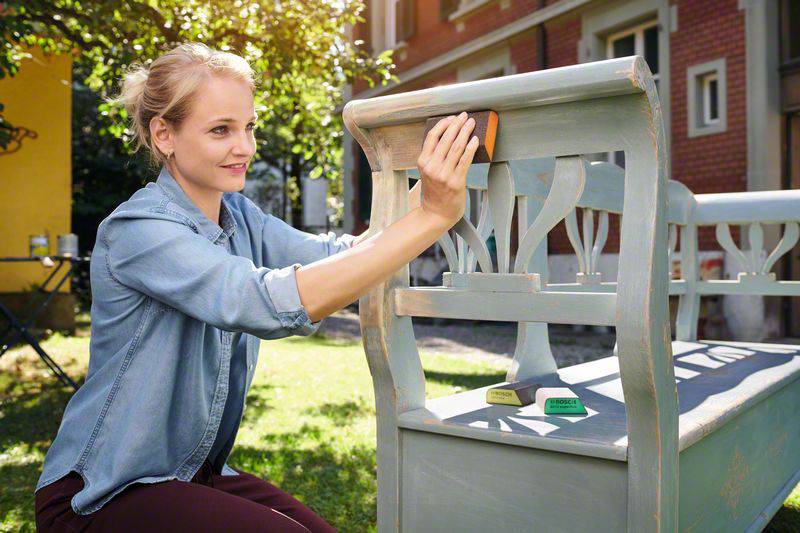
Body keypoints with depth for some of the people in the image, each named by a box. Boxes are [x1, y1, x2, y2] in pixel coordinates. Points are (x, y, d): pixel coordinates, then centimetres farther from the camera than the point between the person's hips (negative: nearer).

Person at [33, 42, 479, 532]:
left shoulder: (239, 216, 2)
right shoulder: (136, 230, -24)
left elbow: (340, 254, -11)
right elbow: (276, 303, -38)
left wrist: (427, 187, -26)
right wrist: (433, 217, -40)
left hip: (198, 472, 7)